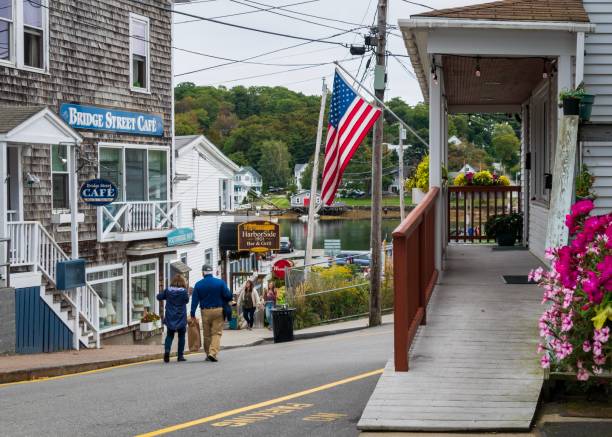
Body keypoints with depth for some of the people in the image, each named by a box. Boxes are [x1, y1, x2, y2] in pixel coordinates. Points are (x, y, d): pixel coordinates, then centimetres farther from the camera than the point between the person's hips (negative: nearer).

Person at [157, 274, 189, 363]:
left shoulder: (168, 290, -3)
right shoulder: (184, 291, -11)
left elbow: (159, 297, 5)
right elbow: (187, 300, 2)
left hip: (170, 318, 2)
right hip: (181, 318, -2)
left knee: (169, 335, 12)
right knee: (181, 336, 10)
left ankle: (167, 350, -14)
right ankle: (180, 356, 9)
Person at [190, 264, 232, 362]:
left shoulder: (198, 284, 1)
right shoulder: (220, 282, -3)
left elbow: (194, 300, 0)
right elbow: (228, 296, -5)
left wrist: (192, 314, 3)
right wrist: (223, 301, 17)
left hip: (205, 311, 2)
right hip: (218, 310, -2)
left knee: (207, 334, 12)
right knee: (217, 333, 0)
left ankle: (208, 354, 18)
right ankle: (213, 353, -17)